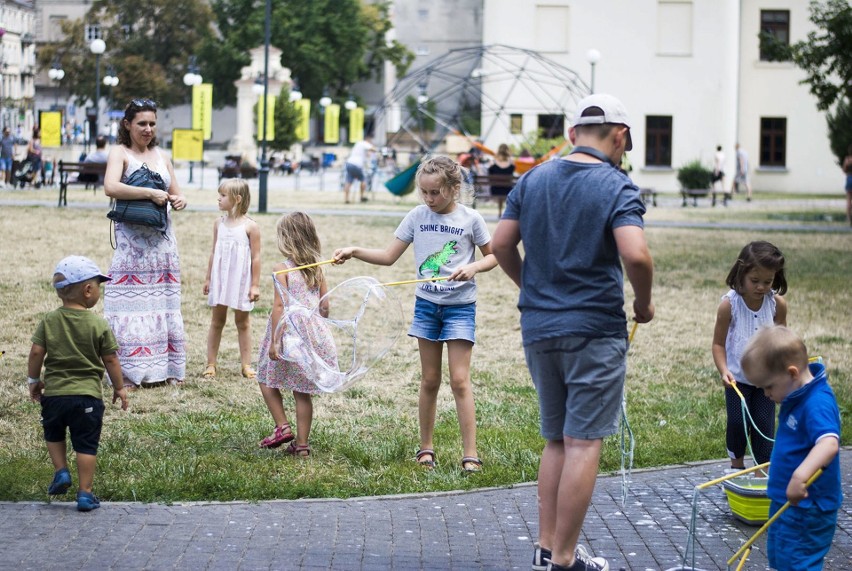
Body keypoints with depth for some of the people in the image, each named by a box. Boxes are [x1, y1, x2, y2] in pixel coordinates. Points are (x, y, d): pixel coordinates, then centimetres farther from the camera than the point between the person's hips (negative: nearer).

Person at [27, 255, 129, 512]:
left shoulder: (49, 321, -2)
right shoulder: (99, 325, -8)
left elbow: (36, 353, -4)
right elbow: (110, 360, -4)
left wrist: (33, 380, 11)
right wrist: (119, 387, 9)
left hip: (54, 392, 2)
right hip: (88, 395, -2)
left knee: (53, 433, 28)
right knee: (86, 444, 6)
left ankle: (61, 471, 14)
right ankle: (85, 493, 5)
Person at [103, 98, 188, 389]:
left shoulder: (160, 155, 14)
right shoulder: (120, 152, -3)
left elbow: (176, 192, 22)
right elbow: (110, 187, -20)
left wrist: (179, 200, -2)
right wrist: (149, 193, -21)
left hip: (162, 238, 6)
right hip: (132, 238, -6)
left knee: (163, 302, 9)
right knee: (131, 302, -7)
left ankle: (166, 368, 16)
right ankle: (127, 373, -6)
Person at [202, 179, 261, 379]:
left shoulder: (250, 226, -11)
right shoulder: (219, 223, 3)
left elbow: (256, 257, -9)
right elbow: (214, 253, 10)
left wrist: (255, 285, -10)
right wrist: (208, 279, 10)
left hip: (241, 280, -4)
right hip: (220, 278, 4)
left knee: (242, 322, 8)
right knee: (217, 320, 9)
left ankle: (246, 365, 15)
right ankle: (211, 364, 13)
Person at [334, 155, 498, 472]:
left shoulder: (470, 219, -7)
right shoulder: (417, 217, 1)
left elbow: (493, 256, 3)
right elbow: (389, 257, 4)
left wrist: (474, 267, -17)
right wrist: (354, 252, -10)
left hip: (460, 306, -3)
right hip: (426, 304, 3)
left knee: (460, 380, -7)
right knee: (429, 380, 9)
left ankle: (470, 454, -4)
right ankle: (426, 449, 20)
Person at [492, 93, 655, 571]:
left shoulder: (533, 180, 8)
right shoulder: (617, 187, -10)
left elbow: (502, 245, 8)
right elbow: (635, 255, -23)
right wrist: (644, 303, -5)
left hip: (539, 329, 6)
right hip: (595, 330, -6)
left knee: (557, 440, 16)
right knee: (585, 443, -1)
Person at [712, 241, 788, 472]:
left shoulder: (777, 304, -10)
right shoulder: (729, 304, -17)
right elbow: (718, 343, -10)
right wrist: (724, 371, -22)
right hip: (737, 377, -1)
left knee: (764, 424, 2)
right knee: (737, 423, 5)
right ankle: (737, 466, 27)